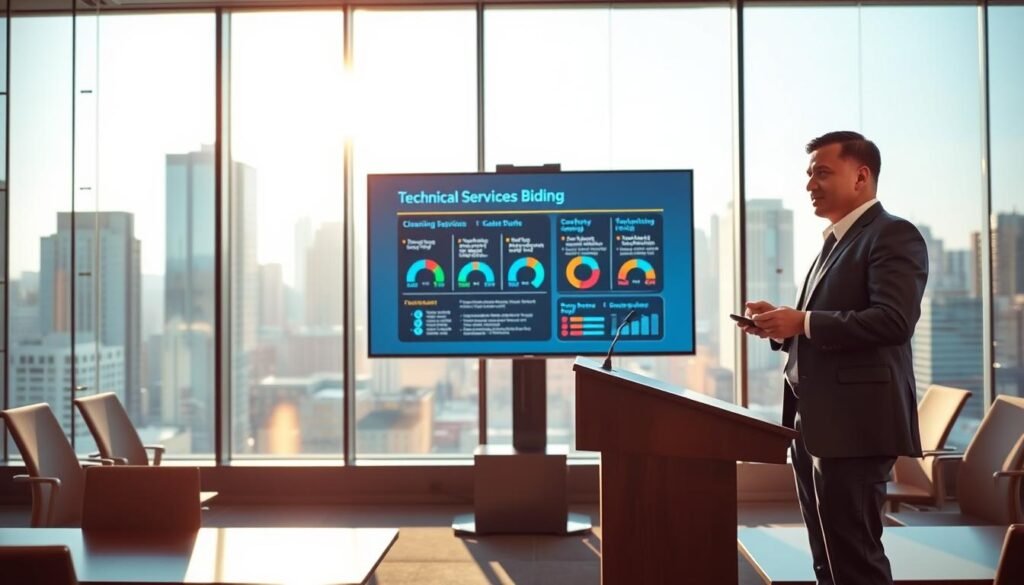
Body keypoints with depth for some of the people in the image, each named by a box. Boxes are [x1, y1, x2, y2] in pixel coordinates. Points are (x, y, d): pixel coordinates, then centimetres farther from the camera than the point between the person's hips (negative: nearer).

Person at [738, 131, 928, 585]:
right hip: (815, 423, 9)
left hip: (854, 423, -9)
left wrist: (803, 322, -20)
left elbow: (894, 320, -22)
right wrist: (781, 324, 5)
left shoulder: (893, 235, -8)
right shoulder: (835, 241, 20)